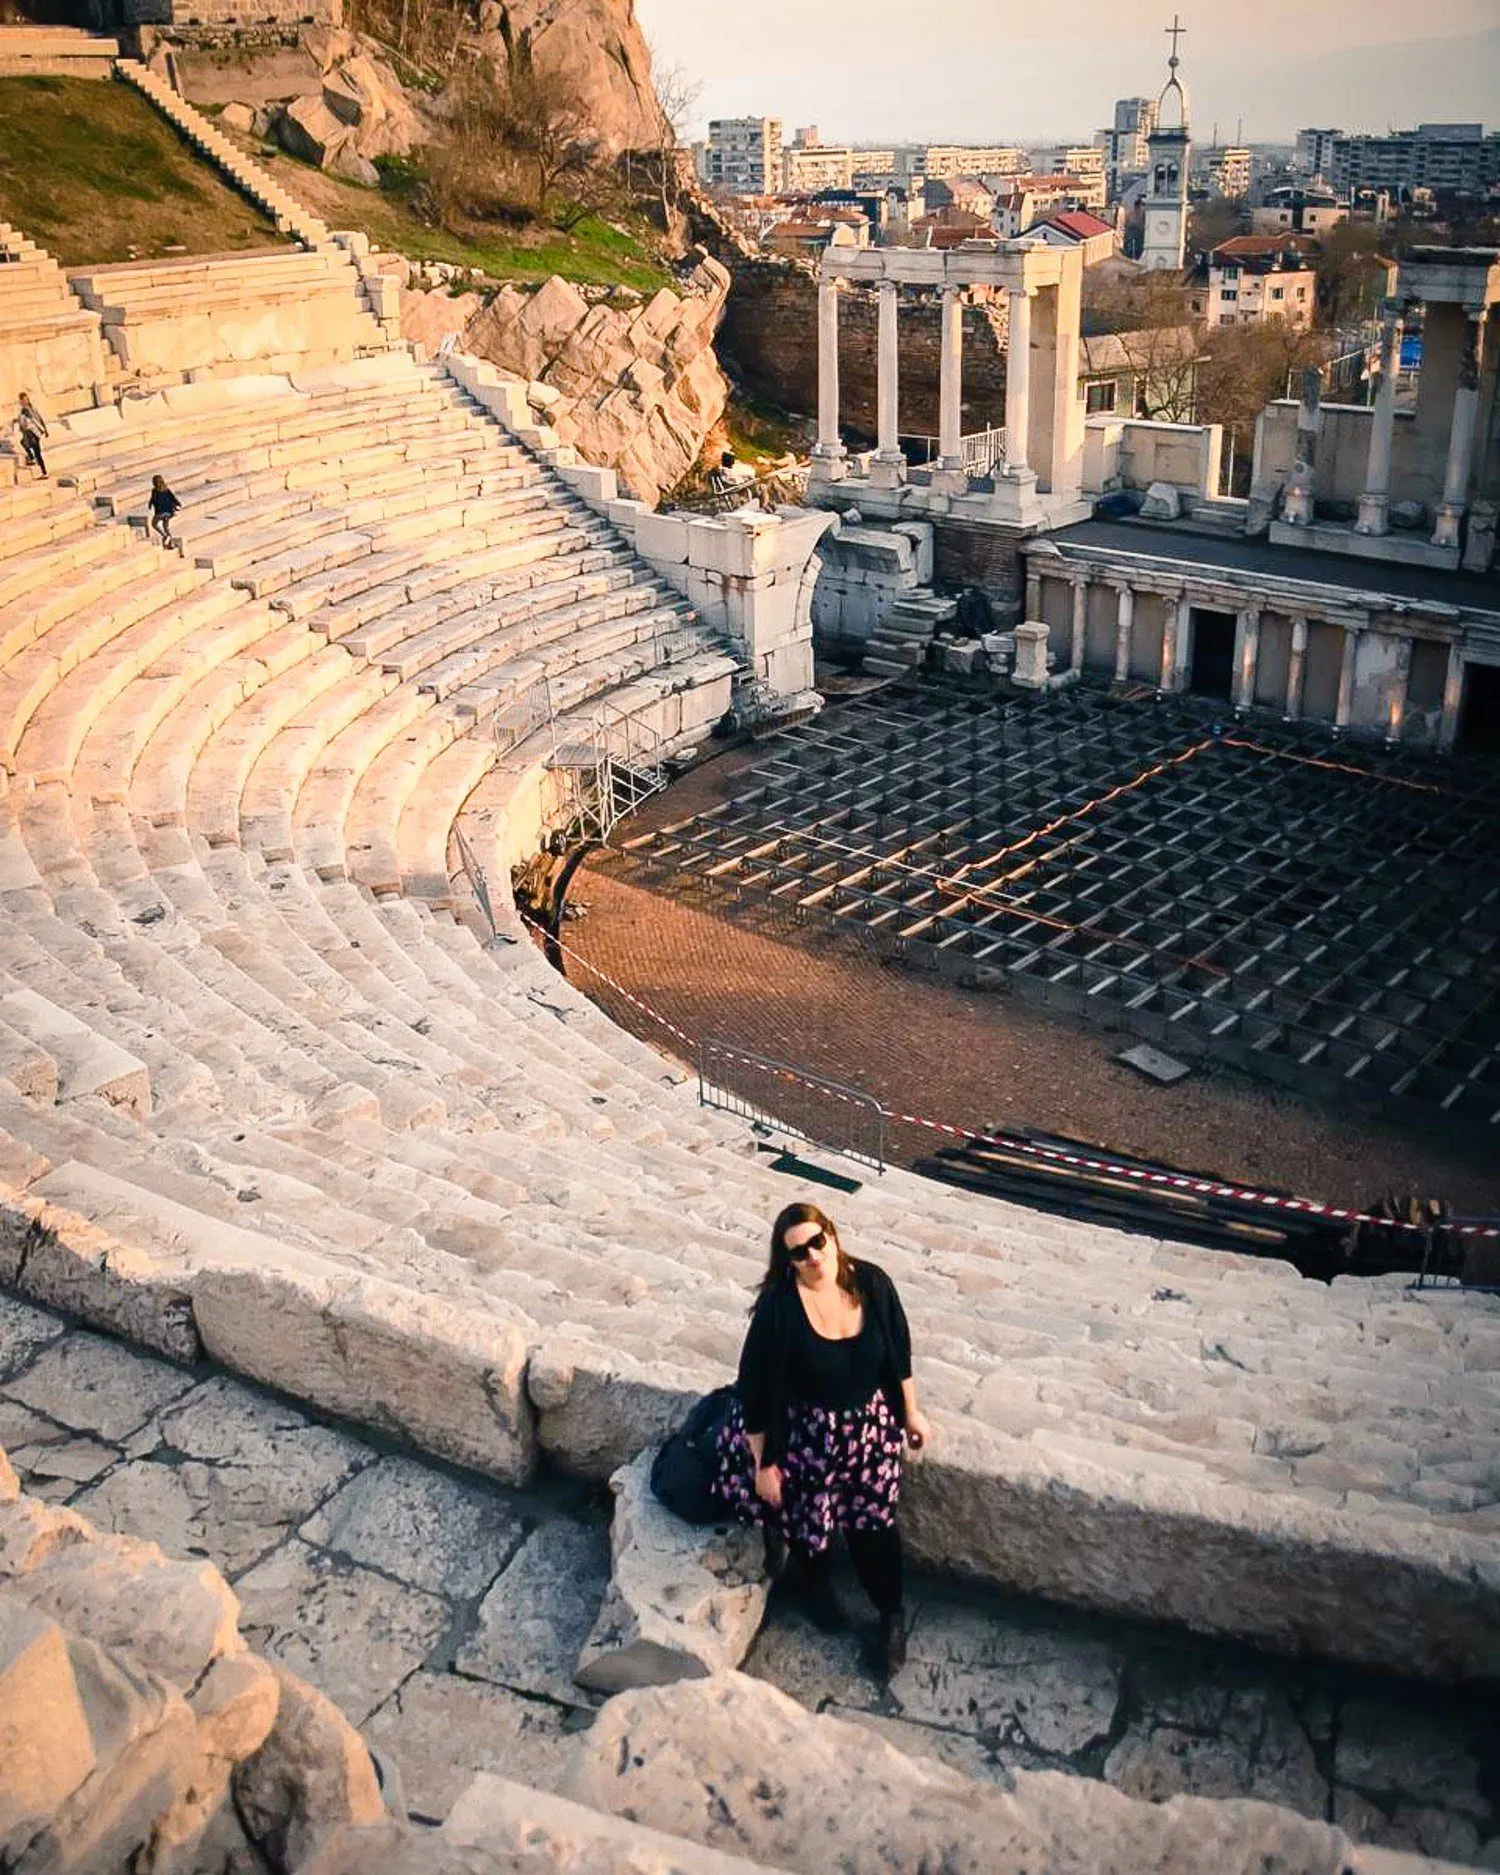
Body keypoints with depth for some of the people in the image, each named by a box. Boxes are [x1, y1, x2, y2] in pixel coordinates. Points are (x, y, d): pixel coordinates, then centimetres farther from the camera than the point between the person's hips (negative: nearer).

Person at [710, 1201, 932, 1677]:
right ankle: (816, 1585, 52)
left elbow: (898, 1351, 1)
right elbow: (755, 1386, -18)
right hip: (805, 1435, -2)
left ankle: (892, 1615, 38)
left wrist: (911, 1411, 9)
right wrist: (763, 1461, -13)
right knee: (806, 1521, 17)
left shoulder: (871, 1282, -16)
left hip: (870, 1424, 2)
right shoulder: (779, 1305, -27)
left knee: (873, 1521, 12)